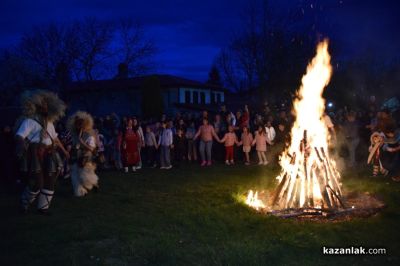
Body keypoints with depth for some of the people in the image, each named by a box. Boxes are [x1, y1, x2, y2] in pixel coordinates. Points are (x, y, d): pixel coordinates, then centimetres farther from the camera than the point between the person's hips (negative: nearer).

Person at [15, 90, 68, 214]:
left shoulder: (49, 122, 17)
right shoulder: (29, 121, -7)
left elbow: (55, 138, 27)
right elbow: (19, 136, -19)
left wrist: (64, 150, 32)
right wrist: (21, 146, -39)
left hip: (48, 155, 7)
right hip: (34, 155, -7)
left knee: (49, 182, 5)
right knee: (36, 183, -9)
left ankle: (43, 207, 17)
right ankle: (24, 203, 17)